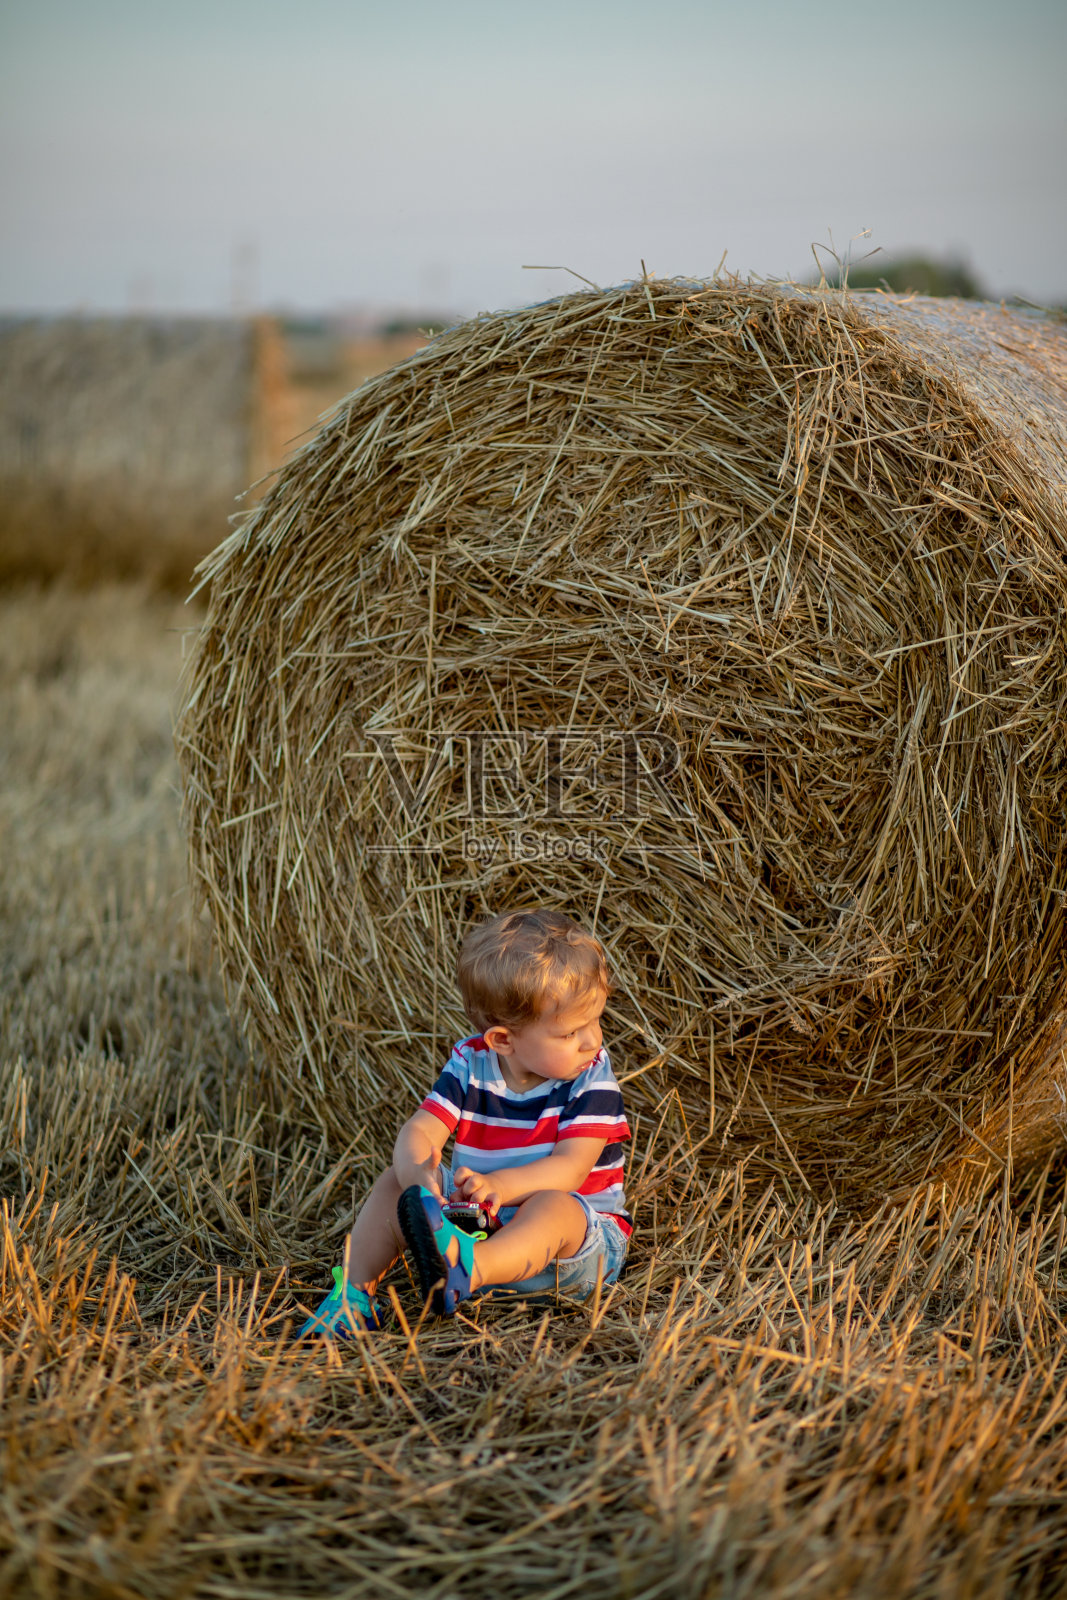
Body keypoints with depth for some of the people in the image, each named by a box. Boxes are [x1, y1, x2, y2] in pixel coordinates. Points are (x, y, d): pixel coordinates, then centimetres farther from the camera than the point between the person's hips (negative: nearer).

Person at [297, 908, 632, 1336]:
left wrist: (498, 1185, -40)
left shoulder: (591, 1073, -13)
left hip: (583, 1240, -5)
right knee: (394, 1182, -6)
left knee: (552, 1205, -38)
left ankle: (461, 1273, -63)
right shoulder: (471, 1064, -4)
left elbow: (571, 1169, -22)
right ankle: (354, 1290, -15)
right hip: (476, 1225, 5)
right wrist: (416, 1171, -38)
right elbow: (419, 1131, -12)